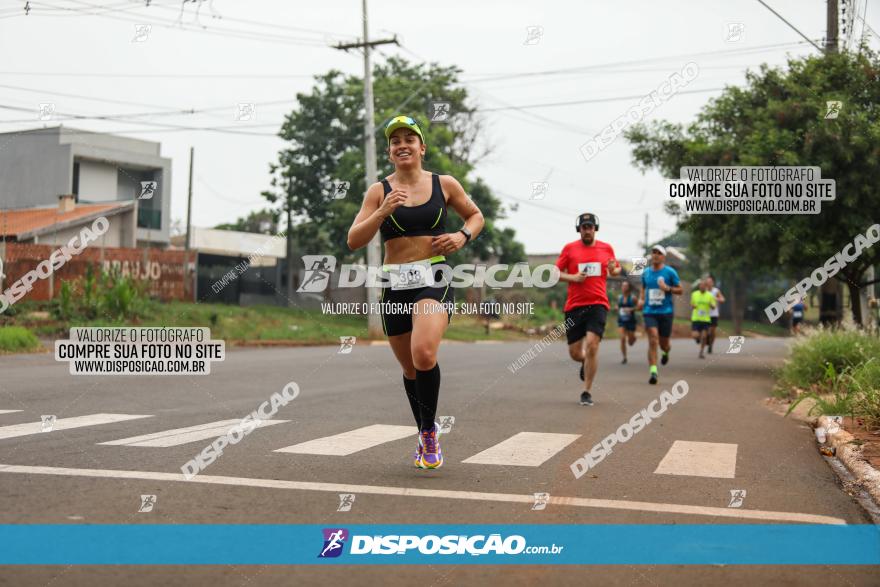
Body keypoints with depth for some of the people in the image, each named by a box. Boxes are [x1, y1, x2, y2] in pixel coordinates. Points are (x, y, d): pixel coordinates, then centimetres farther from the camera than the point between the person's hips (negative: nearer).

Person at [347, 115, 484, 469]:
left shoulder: (444, 184, 5)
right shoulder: (379, 191, 4)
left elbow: (476, 216, 20)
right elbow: (354, 241, -3)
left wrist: (463, 236, -1)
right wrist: (382, 212, -16)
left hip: (434, 279, -2)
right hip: (395, 285, 2)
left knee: (424, 355, -27)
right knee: (411, 369, 12)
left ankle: (429, 431, -4)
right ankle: (425, 436, 37)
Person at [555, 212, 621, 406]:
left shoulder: (606, 248, 9)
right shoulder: (569, 248, 5)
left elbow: (616, 270, 21)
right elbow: (556, 272, 7)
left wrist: (614, 270, -3)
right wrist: (572, 277, -11)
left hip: (598, 304, -1)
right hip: (574, 305, 1)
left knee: (591, 346, -17)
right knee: (575, 353, 3)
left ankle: (587, 392, -5)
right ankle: (586, 362, 43)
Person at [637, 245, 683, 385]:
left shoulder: (670, 272, -2)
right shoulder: (646, 272, 8)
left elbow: (680, 290, 2)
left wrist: (667, 288, -15)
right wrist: (641, 299, 6)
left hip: (666, 311, -1)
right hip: (649, 311, 1)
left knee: (663, 343, 9)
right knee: (653, 340, -16)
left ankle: (665, 352, 47)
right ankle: (653, 371, -17)